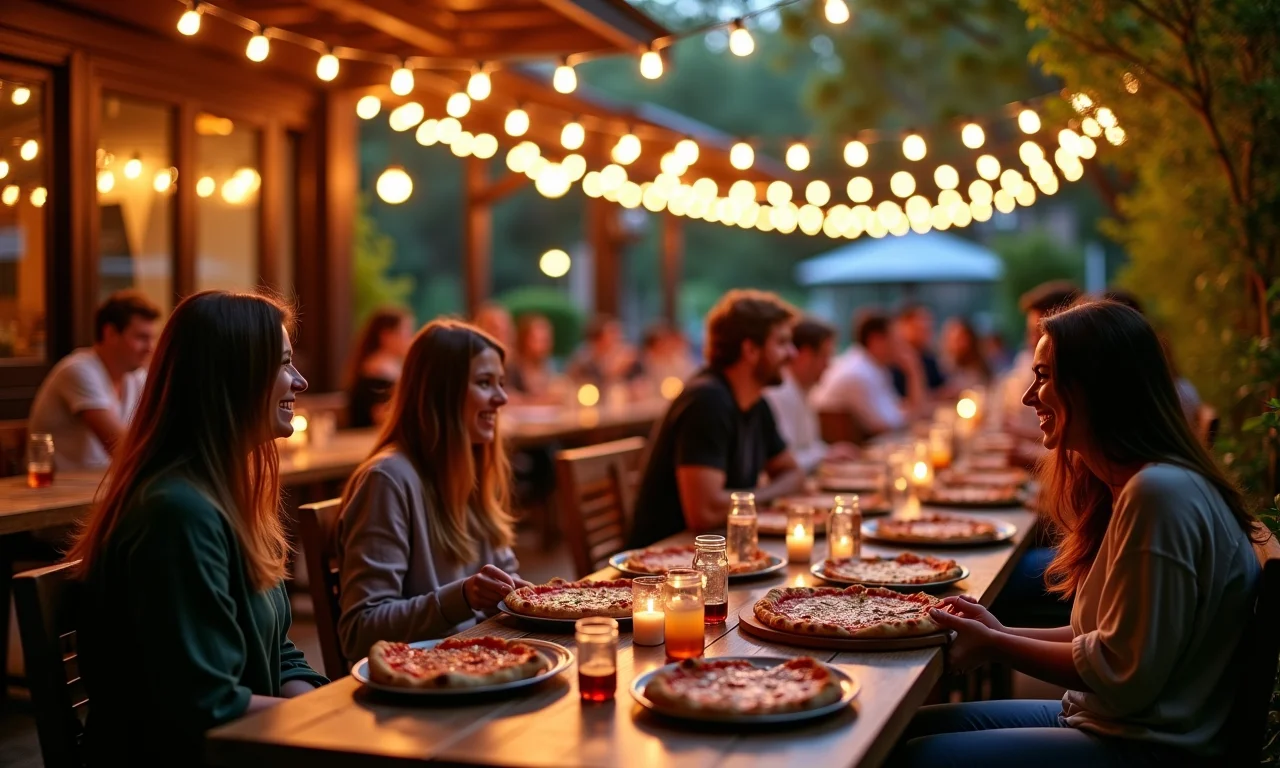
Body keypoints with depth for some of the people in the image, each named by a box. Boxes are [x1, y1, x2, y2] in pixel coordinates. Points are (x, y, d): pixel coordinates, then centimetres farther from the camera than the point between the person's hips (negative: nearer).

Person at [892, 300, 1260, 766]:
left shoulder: (1160, 493, -22)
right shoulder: (1130, 485, 10)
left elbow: (1125, 677, -20)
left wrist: (994, 646, -11)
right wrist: (1002, 633, 4)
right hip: (1108, 721, 10)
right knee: (914, 728, 7)